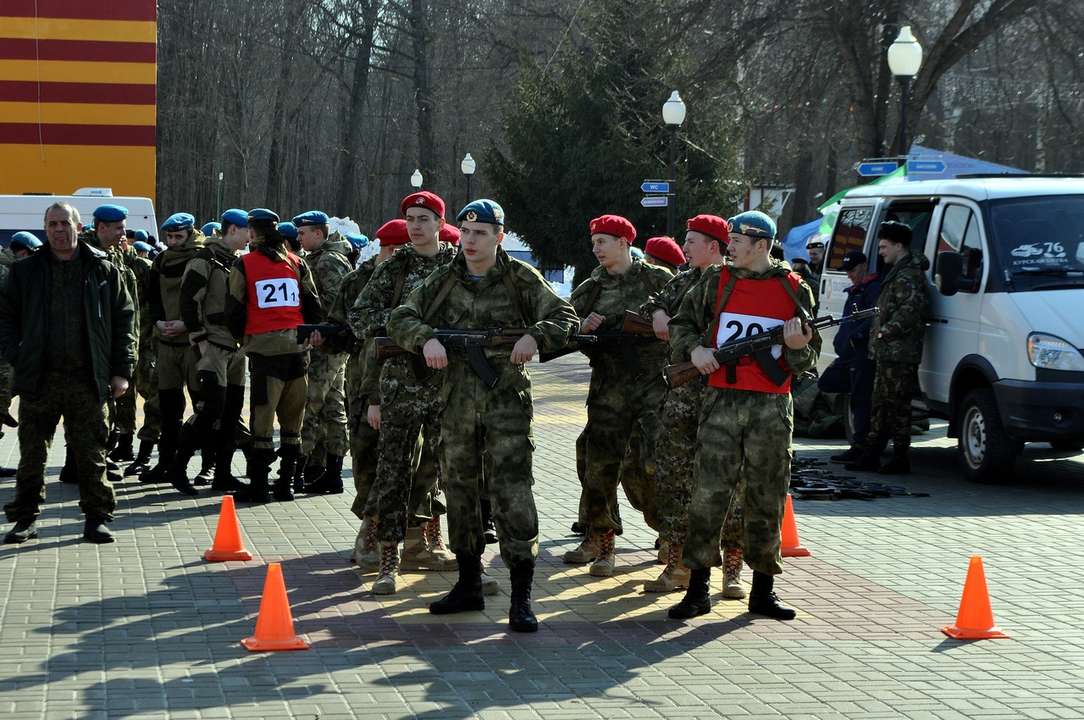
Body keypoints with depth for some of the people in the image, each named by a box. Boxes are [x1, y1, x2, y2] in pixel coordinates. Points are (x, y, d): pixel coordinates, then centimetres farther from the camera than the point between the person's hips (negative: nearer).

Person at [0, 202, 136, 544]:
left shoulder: (103, 270, 6)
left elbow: (124, 319, 7)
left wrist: (121, 370, 2)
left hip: (88, 380, -1)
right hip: (38, 380, 1)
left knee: (91, 452, 2)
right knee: (32, 452, 6)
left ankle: (96, 517, 11)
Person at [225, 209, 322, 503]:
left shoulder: (244, 264, -1)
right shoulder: (296, 263, 8)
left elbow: (234, 310, 0)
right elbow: (314, 308, 10)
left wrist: (242, 339, 16)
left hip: (264, 348, -3)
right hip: (297, 347, 3)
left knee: (262, 416, 0)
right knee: (292, 418, 9)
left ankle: (258, 485, 1)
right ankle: (286, 482, 13)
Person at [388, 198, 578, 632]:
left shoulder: (521, 280, 0)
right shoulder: (443, 282, 8)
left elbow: (564, 317, -5)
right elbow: (400, 319, 2)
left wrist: (535, 336, -26)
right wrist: (426, 338, -19)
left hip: (507, 402, -4)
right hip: (456, 403, 4)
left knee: (512, 494, -11)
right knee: (460, 492, 12)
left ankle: (521, 598, -9)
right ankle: (468, 585, 26)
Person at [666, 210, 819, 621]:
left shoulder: (794, 289, 6)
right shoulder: (716, 281, 7)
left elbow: (808, 360, 11)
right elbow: (680, 323, 14)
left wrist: (798, 346, -11)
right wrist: (694, 349, -6)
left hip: (772, 406, 0)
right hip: (721, 400, 0)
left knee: (766, 499, 5)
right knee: (709, 493, -6)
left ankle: (763, 590, 15)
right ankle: (697, 589, -1)